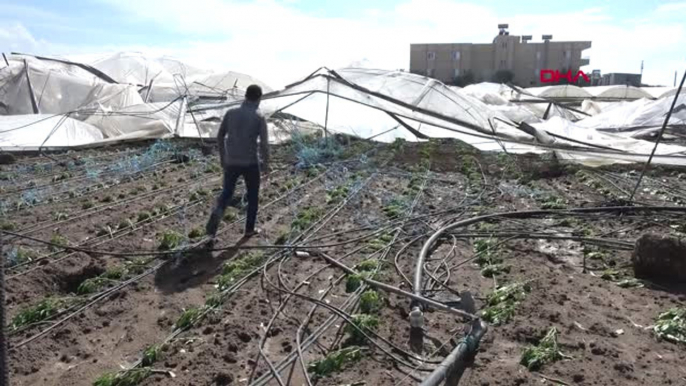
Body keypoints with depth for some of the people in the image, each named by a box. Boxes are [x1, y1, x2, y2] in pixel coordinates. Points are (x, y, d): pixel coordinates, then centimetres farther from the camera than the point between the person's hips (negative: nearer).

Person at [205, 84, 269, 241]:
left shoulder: (230, 113, -1)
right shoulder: (260, 118, -12)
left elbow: (220, 136, 6)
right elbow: (264, 144, -16)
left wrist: (222, 156, 19)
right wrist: (266, 163, -1)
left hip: (231, 162, 3)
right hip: (251, 164, -3)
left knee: (226, 195, 18)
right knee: (253, 195, 20)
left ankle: (212, 229, 1)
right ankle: (249, 229, 30)